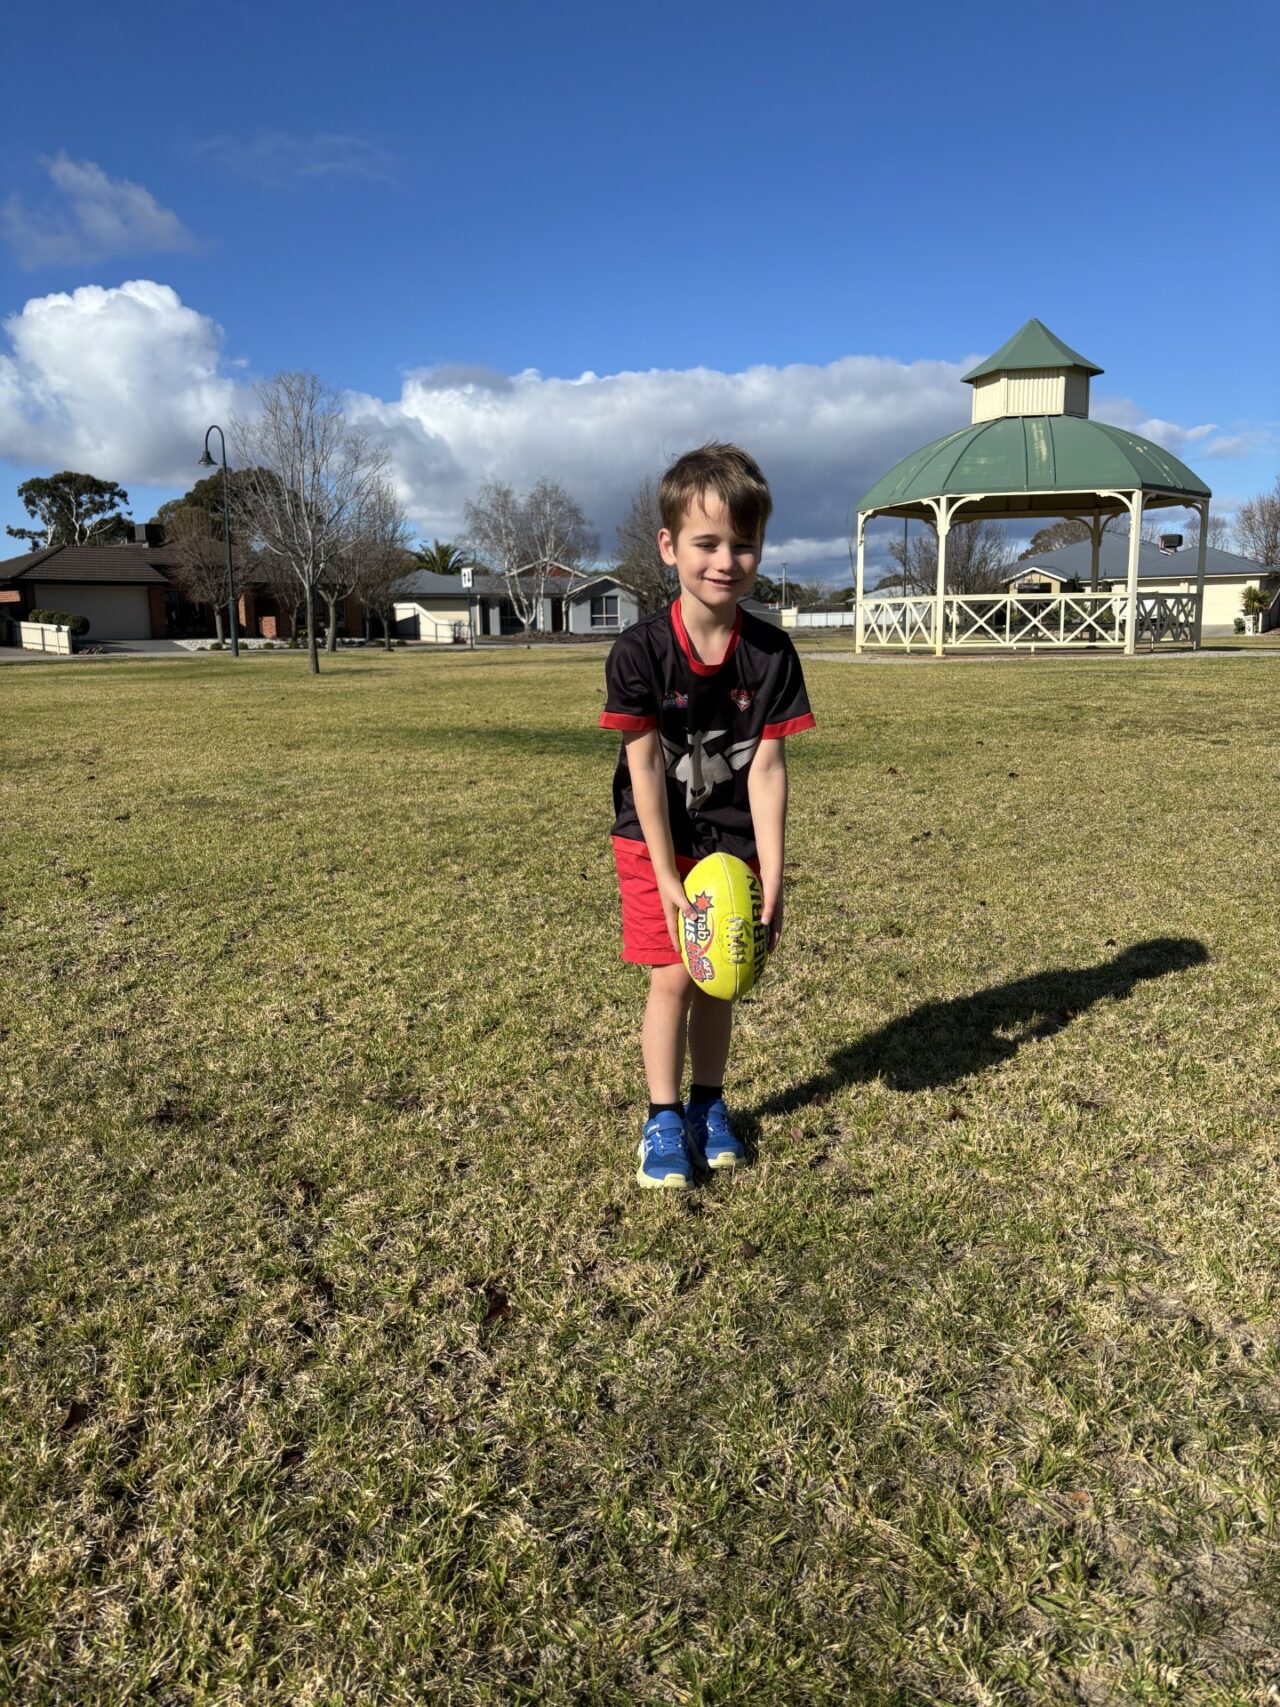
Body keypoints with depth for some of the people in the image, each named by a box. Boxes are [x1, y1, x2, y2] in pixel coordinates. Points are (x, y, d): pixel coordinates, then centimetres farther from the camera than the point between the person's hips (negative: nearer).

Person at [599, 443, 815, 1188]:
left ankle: (709, 1104, 28)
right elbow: (645, 768, -17)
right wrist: (666, 876, -17)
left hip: (733, 840, 2)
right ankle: (663, 1119, 14)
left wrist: (771, 875, -15)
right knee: (673, 977, -2)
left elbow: (767, 767, -12)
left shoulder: (771, 653, -12)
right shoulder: (640, 651, -18)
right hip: (656, 839, -2)